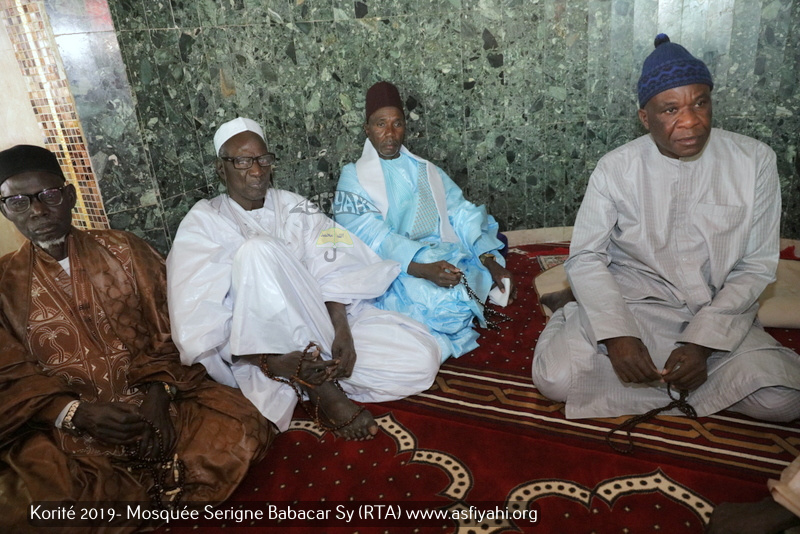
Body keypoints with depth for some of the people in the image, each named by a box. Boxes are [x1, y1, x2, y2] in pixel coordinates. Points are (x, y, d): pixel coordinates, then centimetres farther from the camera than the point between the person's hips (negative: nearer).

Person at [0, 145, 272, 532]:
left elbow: (168, 330, 3)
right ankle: (163, 495, -7)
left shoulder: (124, 250, 5)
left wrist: (158, 394, -13)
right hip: (65, 426, 0)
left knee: (244, 432, -23)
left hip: (150, 399, 1)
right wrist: (76, 413, -17)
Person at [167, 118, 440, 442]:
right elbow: (202, 319, -12)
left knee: (421, 359, -17)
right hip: (257, 341, -2)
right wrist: (275, 361, -26)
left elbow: (332, 272, -3)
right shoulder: (203, 222, 1)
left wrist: (342, 332, -23)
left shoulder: (294, 207, 12)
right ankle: (323, 388, -28)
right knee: (258, 250, -32)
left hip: (319, 322, 3)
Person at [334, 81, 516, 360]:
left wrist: (491, 261, -11)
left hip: (444, 257, 6)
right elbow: (371, 237, -11)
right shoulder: (353, 178, 5)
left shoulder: (426, 171, 20)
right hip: (394, 269, -5)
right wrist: (423, 269, -28)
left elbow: (462, 215, 7)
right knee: (444, 302, -32)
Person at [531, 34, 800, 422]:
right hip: (631, 303, -2)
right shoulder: (616, 168, -7)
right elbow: (585, 258, -7)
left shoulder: (755, 161, -4)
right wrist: (618, 335, -22)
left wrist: (702, 342, -14)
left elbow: (757, 266, -3)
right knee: (556, 378, -25)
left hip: (716, 312, 3)